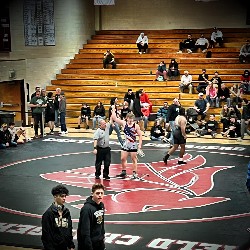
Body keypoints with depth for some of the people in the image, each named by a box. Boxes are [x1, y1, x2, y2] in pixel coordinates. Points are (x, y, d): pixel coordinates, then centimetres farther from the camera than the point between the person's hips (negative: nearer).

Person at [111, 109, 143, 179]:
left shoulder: (136, 126, -8)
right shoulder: (124, 123, -1)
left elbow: (140, 135, -6)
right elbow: (114, 118, -6)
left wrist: (140, 144, -12)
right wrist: (113, 110, -9)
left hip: (133, 144, -4)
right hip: (126, 143, 4)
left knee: (134, 159, 4)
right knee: (123, 158, 8)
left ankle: (135, 173, 11)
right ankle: (123, 172, 22)